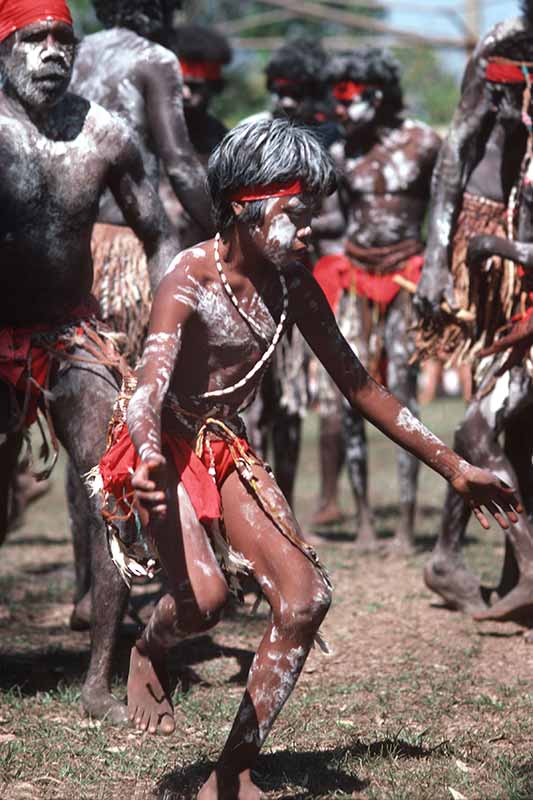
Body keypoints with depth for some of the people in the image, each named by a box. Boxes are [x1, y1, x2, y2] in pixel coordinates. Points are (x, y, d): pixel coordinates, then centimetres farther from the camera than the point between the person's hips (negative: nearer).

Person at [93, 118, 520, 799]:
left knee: (305, 597, -9)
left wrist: (455, 468, 8)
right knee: (202, 595, -30)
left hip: (227, 449, 7)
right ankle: (148, 653, 9)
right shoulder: (189, 282, -22)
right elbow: (149, 388, -37)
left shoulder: (291, 284, -2)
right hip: (166, 448, -7)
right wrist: (150, 460, -60)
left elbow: (358, 385, 6)